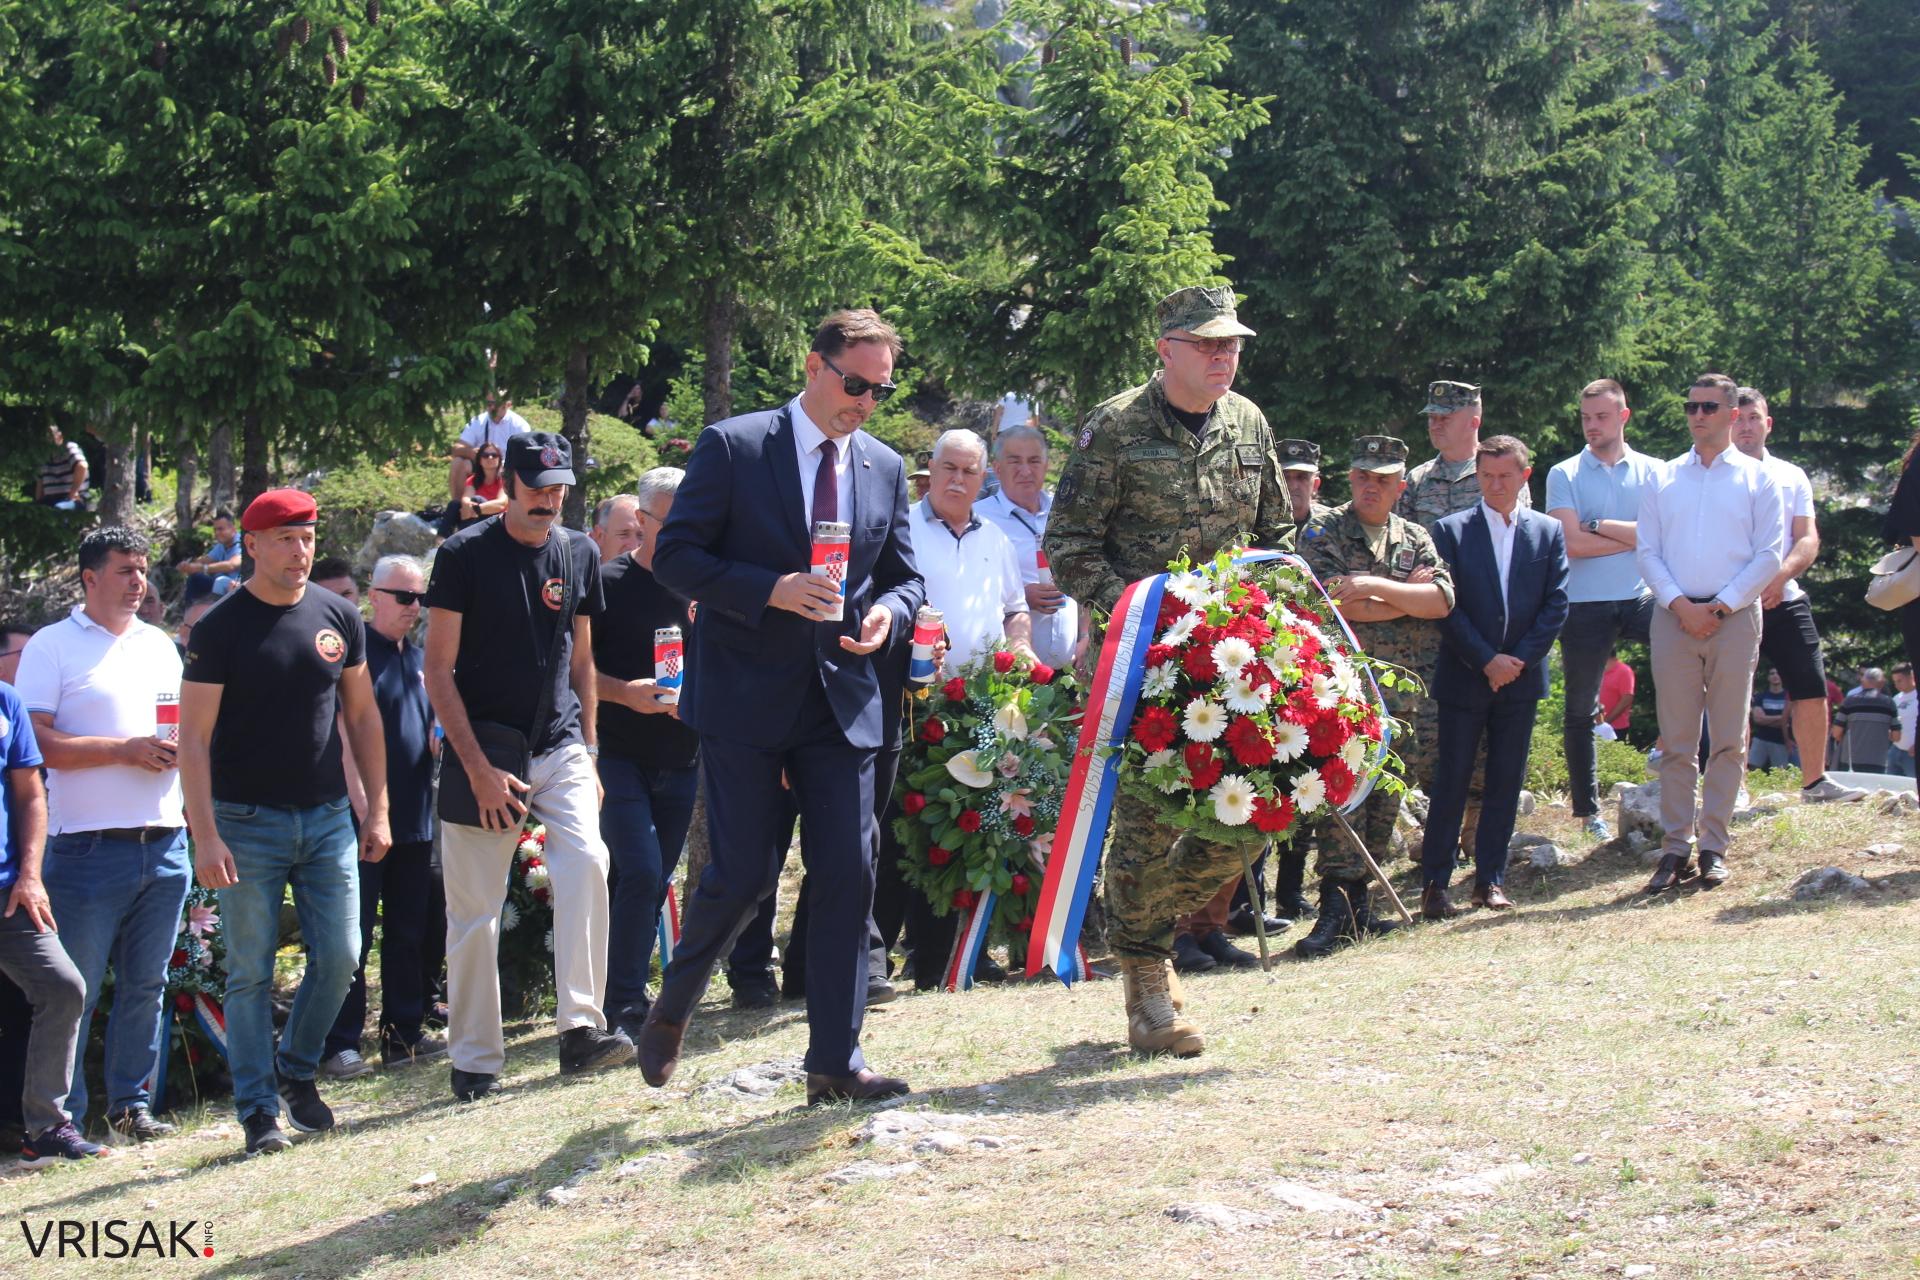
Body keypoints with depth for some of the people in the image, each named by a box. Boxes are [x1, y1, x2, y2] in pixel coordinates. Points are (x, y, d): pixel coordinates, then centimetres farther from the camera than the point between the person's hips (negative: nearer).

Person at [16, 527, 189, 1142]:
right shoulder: (53, 647, -1)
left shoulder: (161, 646, 17)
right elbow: (38, 743, -9)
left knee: (146, 986, 9)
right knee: (73, 993, -3)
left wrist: (183, 747, 1)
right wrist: (125, 751, -15)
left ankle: (130, 1105, 18)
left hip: (165, 842, 5)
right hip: (88, 846, -5)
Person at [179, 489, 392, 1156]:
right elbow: (193, 737, -8)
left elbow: (363, 716, 14)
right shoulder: (221, 627, -7)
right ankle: (259, 1110, 7)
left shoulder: (337, 617, 6)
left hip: (327, 819, 4)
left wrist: (377, 810, 9)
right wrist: (206, 837, -15)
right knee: (251, 972, 0)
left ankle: (297, 1070, 23)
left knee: (340, 957, 1)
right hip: (248, 823, -4)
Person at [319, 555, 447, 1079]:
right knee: (355, 936, -5)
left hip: (414, 816, 8)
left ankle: (404, 1032, 19)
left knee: (409, 932, 12)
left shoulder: (419, 657, 15)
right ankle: (341, 1044, -2)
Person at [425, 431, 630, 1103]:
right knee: (475, 910, 0)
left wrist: (588, 754, 8)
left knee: (586, 861, -21)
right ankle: (475, 1063, 10)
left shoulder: (579, 555, 8)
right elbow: (439, 671, -6)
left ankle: (580, 1028, -20)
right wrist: (478, 769, -13)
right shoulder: (464, 555, -5)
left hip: (560, 749, 3)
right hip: (482, 753, -3)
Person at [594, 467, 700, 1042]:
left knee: (654, 881, 9)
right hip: (618, 753, -5)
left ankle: (627, 998, 19)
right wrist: (624, 693, -20)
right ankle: (624, 1008, -11)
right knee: (641, 872, -16)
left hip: (681, 758, 5)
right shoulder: (609, 583, -4)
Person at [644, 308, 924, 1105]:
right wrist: (772, 589, -20)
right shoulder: (733, 447, -4)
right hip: (746, 698, -4)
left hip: (841, 701, 4)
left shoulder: (885, 468, 11)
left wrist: (888, 612, -6)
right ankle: (670, 1012, 22)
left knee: (847, 876, -2)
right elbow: (675, 556, -7)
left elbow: (904, 575, 18)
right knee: (743, 875, -4)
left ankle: (835, 1061, 4)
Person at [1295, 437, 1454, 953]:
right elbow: (1331, 602, -11)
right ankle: (1336, 907, -18)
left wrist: (1375, 586, -13)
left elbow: (1441, 601, -2)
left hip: (1408, 691, 5)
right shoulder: (1322, 534, 3)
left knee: (1386, 795, 7)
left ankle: (1358, 901, 15)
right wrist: (1408, 596, -4)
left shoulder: (1416, 538, 14)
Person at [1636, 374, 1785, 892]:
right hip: (1674, 617, 2)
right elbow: (1647, 552, 8)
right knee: (1676, 740, 0)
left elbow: (1769, 556, 1)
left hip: (1734, 617, -1)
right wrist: (1680, 604, -7)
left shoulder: (1757, 479, 6)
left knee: (1728, 738, 0)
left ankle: (1714, 847, 4)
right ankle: (1676, 846, 2)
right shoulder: (1664, 479, 12)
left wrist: (1721, 606, -9)